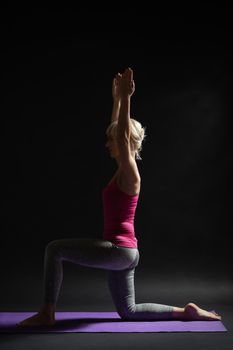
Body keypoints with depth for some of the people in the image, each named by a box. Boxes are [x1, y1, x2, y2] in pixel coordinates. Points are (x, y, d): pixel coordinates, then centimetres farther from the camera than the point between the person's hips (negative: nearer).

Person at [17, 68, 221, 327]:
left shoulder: (130, 173, -12)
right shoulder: (123, 170, 11)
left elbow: (123, 134, -24)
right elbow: (117, 130, 17)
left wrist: (126, 97, -23)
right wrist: (117, 98, 18)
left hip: (119, 250, -10)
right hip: (122, 252, 10)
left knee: (54, 249, -9)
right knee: (128, 311, 18)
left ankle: (47, 313, 0)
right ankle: (186, 312, 20)